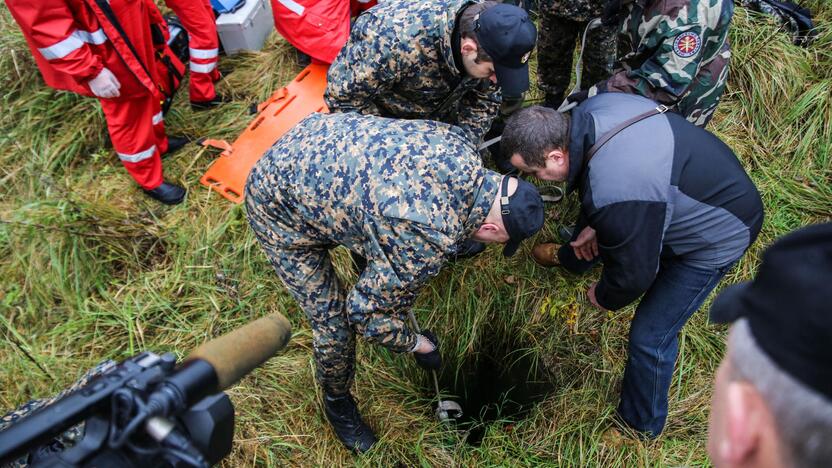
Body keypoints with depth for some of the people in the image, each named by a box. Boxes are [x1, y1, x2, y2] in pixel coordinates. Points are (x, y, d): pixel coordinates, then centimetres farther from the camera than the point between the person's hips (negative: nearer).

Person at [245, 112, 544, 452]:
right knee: (334, 322, -1)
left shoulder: (461, 148, -12)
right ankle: (337, 400, 29)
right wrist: (416, 345, -2)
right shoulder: (430, 240, -34)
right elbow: (365, 313, -20)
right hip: (279, 207, -7)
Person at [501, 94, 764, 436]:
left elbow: (635, 274, -26)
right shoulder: (591, 109, -19)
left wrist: (605, 298, -5)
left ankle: (641, 423, 26)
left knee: (650, 336, 0)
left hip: (719, 234, -8)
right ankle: (570, 258, 63)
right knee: (602, 234, 29)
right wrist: (594, 225, 2)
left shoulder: (613, 196, -43)